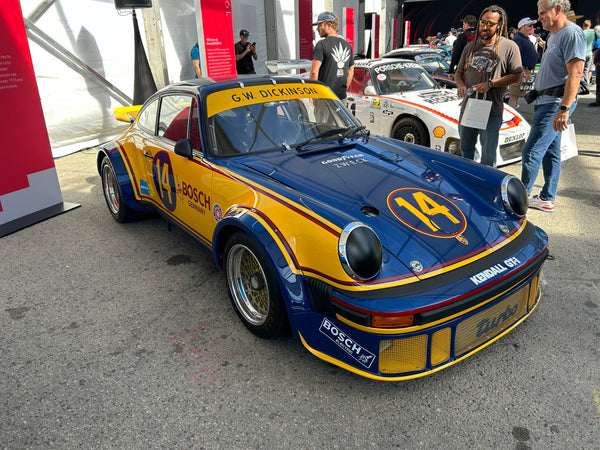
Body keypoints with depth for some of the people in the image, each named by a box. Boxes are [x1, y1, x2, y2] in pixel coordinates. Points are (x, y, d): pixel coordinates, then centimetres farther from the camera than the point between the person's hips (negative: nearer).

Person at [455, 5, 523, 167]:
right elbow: (459, 72, 20)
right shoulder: (471, 47, 11)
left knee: (488, 157, -3)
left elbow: (516, 76, -3)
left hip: (492, 111, -5)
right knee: (465, 150, 17)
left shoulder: (509, 47, -3)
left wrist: (490, 84, -16)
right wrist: (461, 85, -3)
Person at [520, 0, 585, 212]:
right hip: (546, 100, 10)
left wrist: (564, 108, -28)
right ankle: (547, 199, 20)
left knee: (532, 151, -11)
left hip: (556, 103, -10)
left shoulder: (572, 33, -14)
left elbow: (575, 73, -23)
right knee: (550, 151, 12)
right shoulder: (553, 36, 17)